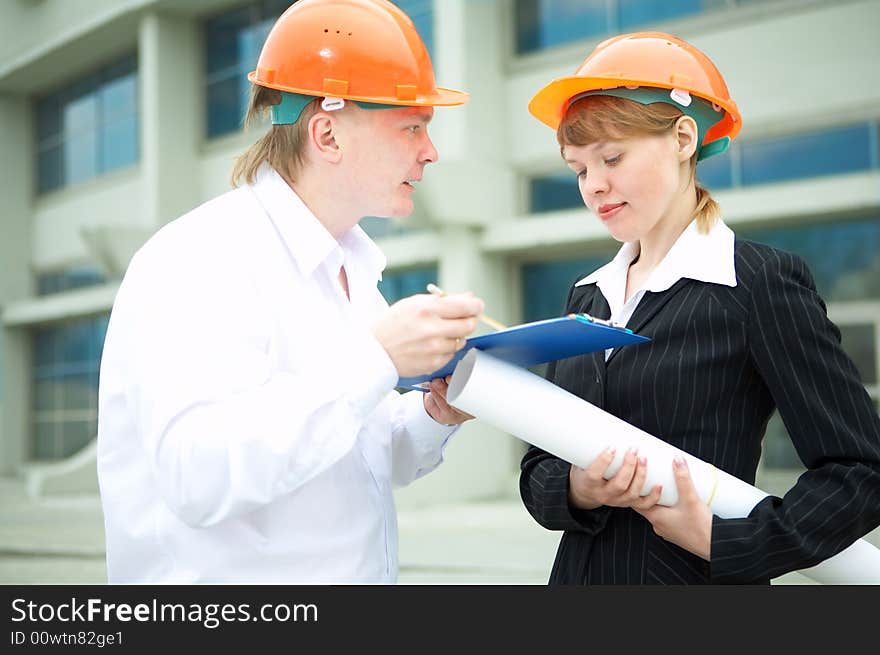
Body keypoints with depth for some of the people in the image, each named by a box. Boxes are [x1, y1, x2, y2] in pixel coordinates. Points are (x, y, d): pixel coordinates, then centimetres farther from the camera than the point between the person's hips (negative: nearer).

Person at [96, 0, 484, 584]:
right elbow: (199, 476, -28)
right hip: (232, 576, -7)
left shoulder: (352, 268, 8)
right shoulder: (200, 260, -16)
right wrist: (374, 359, -29)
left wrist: (432, 418, -5)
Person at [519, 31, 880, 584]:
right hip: (581, 569, 5)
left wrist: (723, 542, -19)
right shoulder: (588, 297, 7)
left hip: (700, 574, -5)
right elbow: (539, 469, 5)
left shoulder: (760, 282, -10)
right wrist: (576, 491, -15)